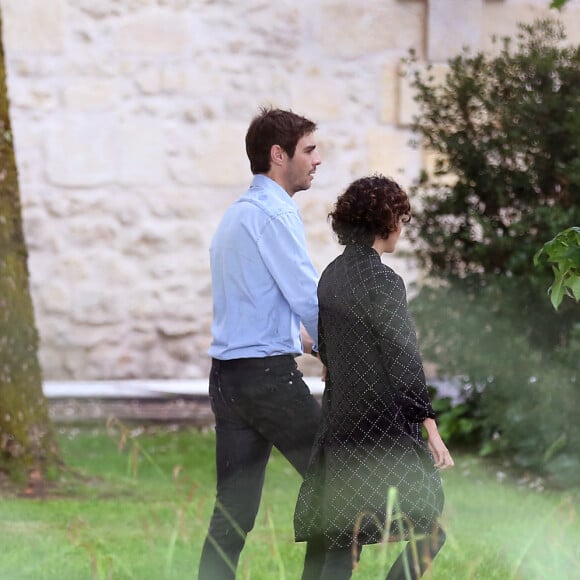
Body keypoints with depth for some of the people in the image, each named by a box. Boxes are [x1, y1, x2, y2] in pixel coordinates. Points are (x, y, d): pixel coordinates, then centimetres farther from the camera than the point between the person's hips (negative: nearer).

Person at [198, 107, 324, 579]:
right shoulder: (275, 213, -11)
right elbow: (309, 296, -14)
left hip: (227, 379, 9)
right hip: (269, 375, -9)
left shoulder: (235, 215, 19)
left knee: (233, 513, 6)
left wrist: (297, 336, 28)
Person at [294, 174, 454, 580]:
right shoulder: (381, 280, -14)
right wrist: (430, 428, -17)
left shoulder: (331, 276, 10)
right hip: (384, 426, -9)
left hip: (341, 422, 9)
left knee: (341, 544, 10)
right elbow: (404, 360, -17)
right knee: (430, 530, -2)